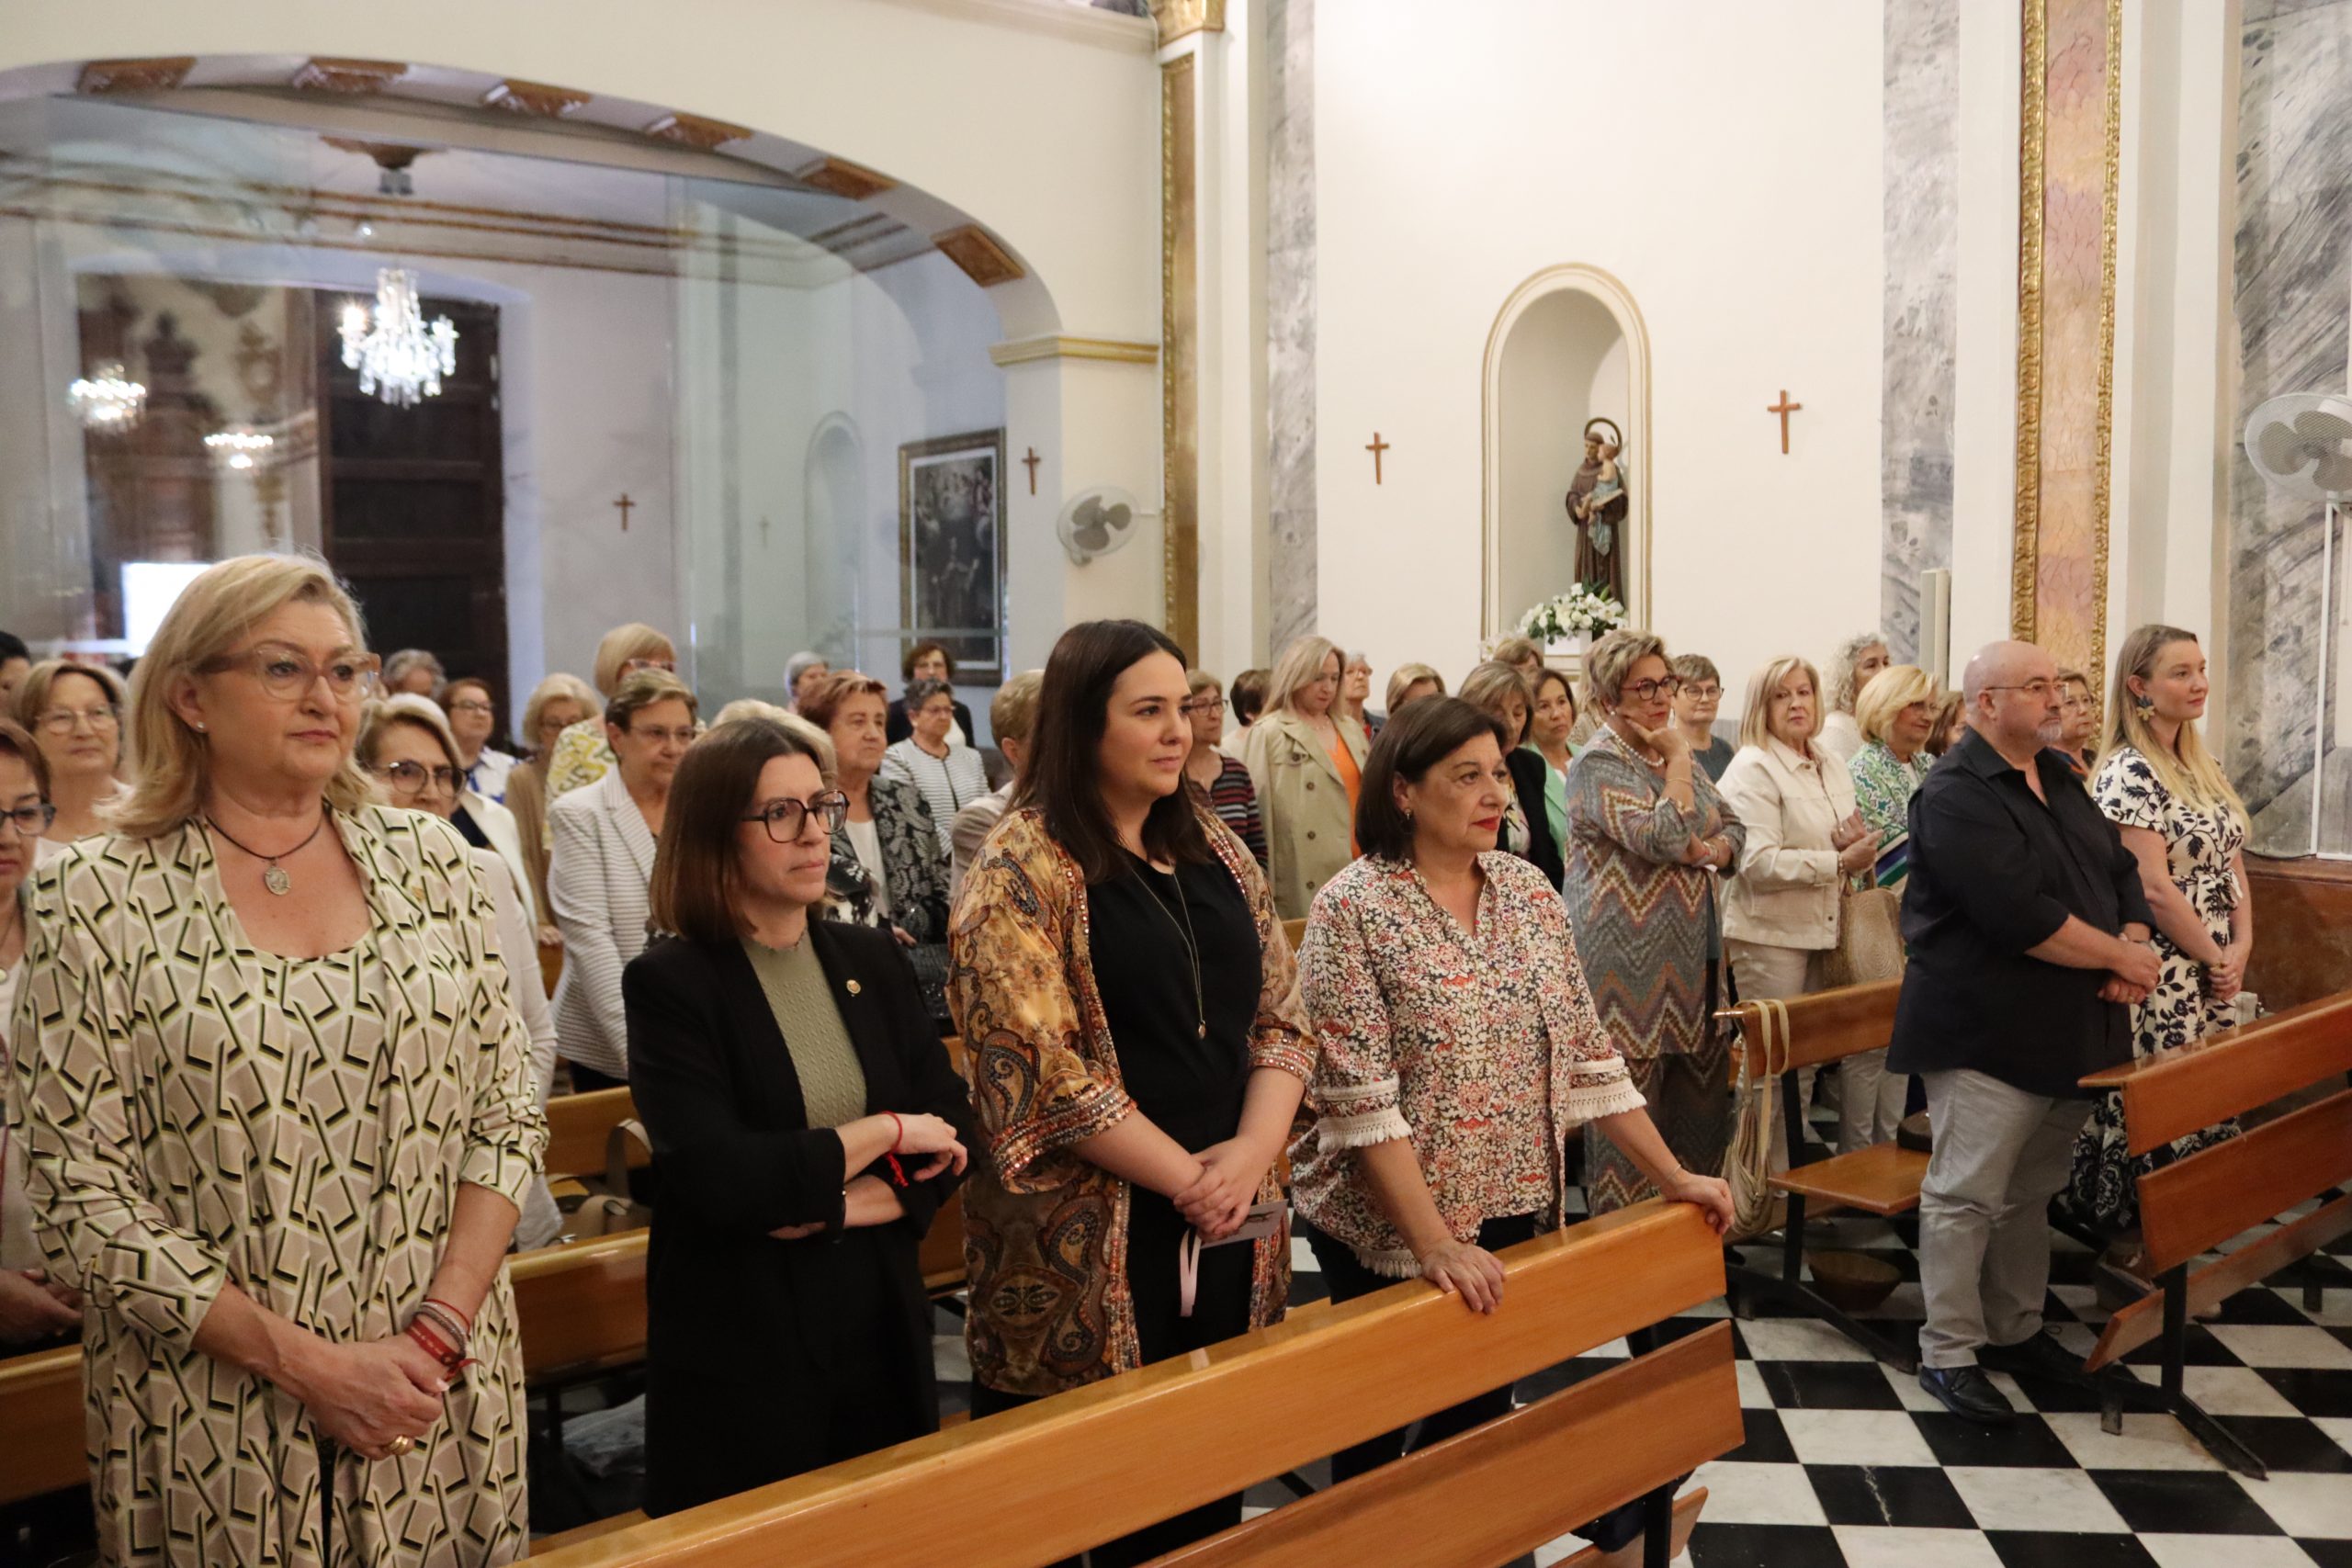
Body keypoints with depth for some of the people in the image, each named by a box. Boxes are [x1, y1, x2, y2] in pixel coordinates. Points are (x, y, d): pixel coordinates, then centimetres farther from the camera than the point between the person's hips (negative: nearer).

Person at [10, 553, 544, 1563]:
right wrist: (306, 1365, -13)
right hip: (216, 1428, -2)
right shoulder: (95, 899, -6)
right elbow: (82, 1198, -8)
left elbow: (506, 1116, 1)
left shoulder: (430, 858, 1)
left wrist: (436, 1334, -10)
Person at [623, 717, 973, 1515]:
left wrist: (844, 1204, -15)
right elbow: (717, 1178, -21)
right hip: (742, 1346, -4)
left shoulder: (872, 958, 5)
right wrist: (883, 1132, -13)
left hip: (882, 1322, 5)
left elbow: (954, 1128, 1)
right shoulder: (670, 982, -11)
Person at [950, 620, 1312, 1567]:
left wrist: (1249, 1153, -8)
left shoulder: (1214, 849, 10)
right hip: (1087, 1240, -5)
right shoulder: (1024, 871, -9)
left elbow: (1280, 1016, 9)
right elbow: (1040, 1068, -16)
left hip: (1227, 1222, 6)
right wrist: (1186, 1176, -13)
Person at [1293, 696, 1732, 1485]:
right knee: (1380, 1437, 11)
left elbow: (1586, 1054, 6)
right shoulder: (1353, 907, -15)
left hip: (1511, 1214, 5)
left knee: (1481, 1416, 14)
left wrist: (1674, 1176, 2)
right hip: (1389, 1228, -5)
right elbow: (1360, 1099, -20)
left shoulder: (1528, 890, 3)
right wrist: (1435, 1244, -26)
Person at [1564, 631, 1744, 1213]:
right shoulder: (1599, 765, -11)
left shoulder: (1671, 752, 15)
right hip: (1631, 965, -8)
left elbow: (1733, 829, 16)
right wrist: (1680, 758, -13)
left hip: (1692, 961, 8)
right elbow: (1666, 837, -23)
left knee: (1698, 1101, 11)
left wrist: (1713, 850, -6)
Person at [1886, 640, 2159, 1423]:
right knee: (1967, 1196, -2)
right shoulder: (1956, 795, -16)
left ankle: (2016, 1330, 31)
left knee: (2032, 1191, 18)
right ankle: (1948, 1353, 8)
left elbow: (2120, 869, 15)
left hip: (2068, 1033, 9)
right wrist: (2120, 955, -14)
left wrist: (2135, 941, -5)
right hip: (1988, 1034, -9)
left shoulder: (2058, 779, 14)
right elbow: (2019, 917, -24)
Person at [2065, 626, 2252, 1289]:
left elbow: (2232, 864, 13)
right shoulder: (2128, 774, -15)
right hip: (2161, 973, -8)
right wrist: (2213, 959, -10)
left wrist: (2240, 950, 1)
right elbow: (2153, 888, -19)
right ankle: (2131, 1247, 12)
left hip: (2214, 969, 8)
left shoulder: (2205, 766, 11)